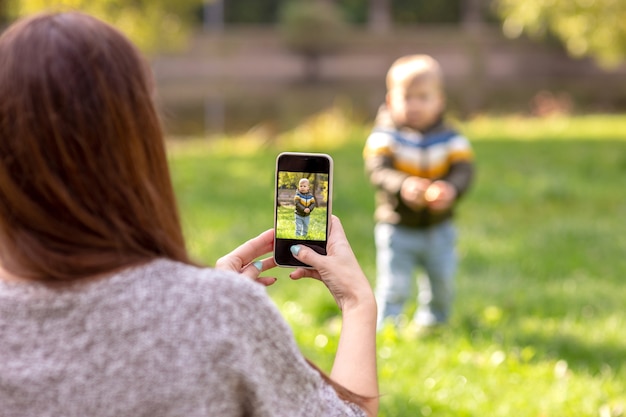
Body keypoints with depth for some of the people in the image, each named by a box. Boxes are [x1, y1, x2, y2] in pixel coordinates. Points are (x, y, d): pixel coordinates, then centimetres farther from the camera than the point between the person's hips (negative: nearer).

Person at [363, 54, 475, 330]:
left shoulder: (450, 138, -4)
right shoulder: (384, 136, -11)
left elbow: (463, 170, -17)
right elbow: (377, 169, -26)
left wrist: (449, 189, -41)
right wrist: (403, 185, -47)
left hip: (438, 228, 3)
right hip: (397, 228, -3)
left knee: (442, 284, 12)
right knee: (394, 287, -5)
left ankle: (432, 326, 34)